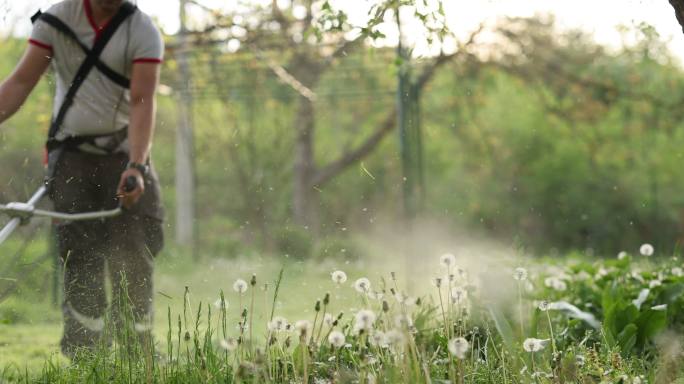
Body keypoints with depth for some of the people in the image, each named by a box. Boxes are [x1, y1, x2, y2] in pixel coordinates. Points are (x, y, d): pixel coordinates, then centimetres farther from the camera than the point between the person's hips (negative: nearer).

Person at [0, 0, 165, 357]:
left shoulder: (143, 31, -8)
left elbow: (142, 101, -18)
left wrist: (136, 166, -31)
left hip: (125, 154, 0)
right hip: (71, 155, 0)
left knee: (133, 257, -5)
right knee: (80, 255, -7)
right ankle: (81, 353, -4)